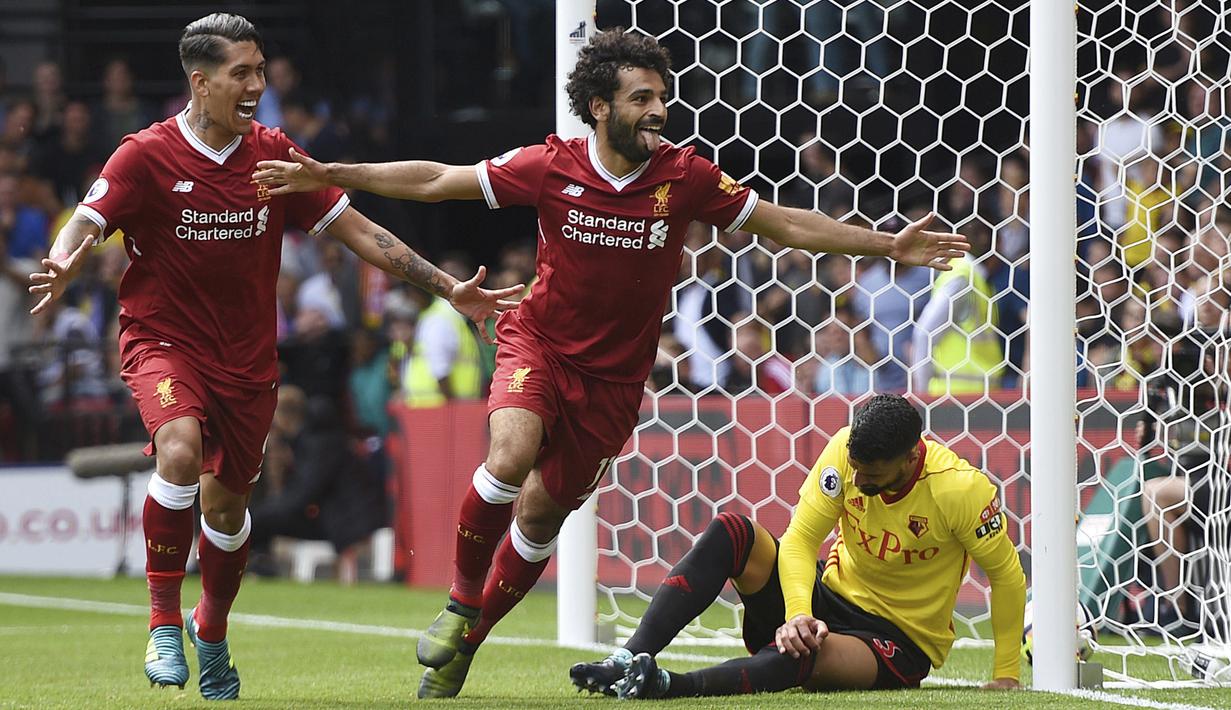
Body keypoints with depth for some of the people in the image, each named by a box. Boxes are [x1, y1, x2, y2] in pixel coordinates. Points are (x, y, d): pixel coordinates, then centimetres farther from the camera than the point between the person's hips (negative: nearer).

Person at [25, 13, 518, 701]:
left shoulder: (273, 155, 1)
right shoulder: (147, 155, -10)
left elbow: (358, 230, 5)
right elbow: (87, 224, -18)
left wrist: (448, 287, 1)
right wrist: (62, 268, -43)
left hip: (248, 355, 4)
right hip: (165, 340, -4)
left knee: (228, 502, 11)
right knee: (180, 452, -31)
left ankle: (212, 633, 38)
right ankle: (165, 621, -19)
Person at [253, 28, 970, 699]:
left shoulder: (684, 176, -10)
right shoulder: (553, 167, -12)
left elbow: (788, 224, -1)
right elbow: (436, 180, -4)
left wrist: (890, 245, -6)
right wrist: (329, 175, -8)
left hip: (614, 379, 2)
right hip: (540, 346, -2)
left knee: (541, 512, 6)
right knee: (511, 454, -29)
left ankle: (464, 643, 27)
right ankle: (461, 602, -7)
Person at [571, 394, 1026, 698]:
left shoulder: (959, 489, -22)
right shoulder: (848, 451, -11)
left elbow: (1007, 574, -11)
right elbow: (800, 540, -13)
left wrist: (1005, 677, -11)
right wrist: (798, 614, -31)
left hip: (900, 643, -5)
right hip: (831, 597, 5)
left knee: (808, 652, -41)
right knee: (730, 532, -19)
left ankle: (668, 685, -59)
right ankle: (629, 659, -32)